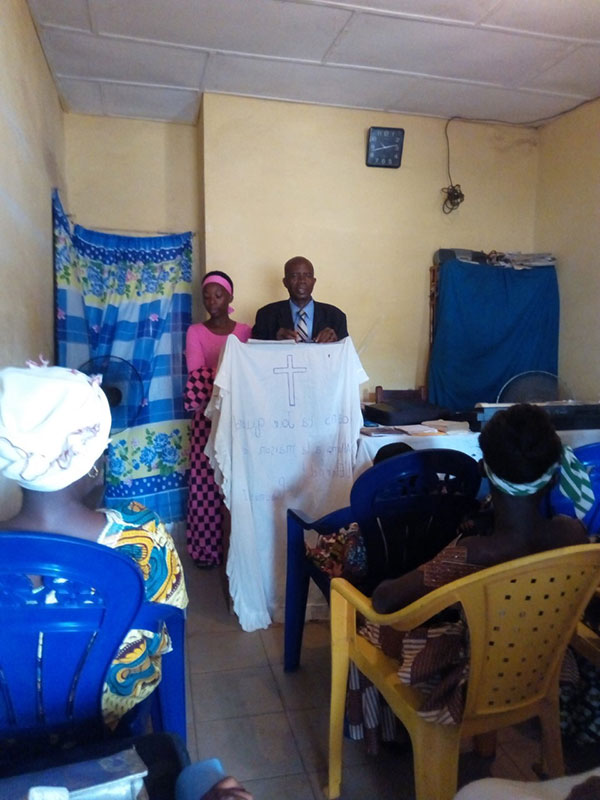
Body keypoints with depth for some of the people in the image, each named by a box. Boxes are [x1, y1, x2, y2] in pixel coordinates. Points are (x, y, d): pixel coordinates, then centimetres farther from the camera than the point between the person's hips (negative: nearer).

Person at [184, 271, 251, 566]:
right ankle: (206, 547, 16)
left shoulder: (245, 331, 8)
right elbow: (196, 376, -9)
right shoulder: (195, 332, 3)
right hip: (208, 416, -1)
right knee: (207, 482, 1)